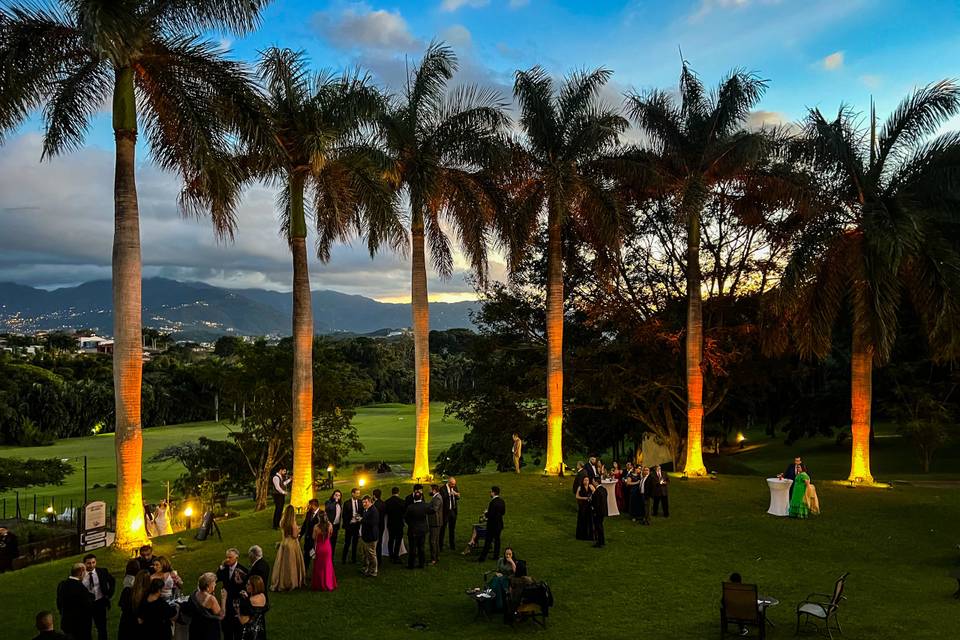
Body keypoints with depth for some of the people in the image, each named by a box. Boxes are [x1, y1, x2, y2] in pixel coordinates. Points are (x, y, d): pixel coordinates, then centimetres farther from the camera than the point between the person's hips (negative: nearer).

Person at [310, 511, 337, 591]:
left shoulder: (316, 527, -22)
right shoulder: (329, 525, -13)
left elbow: (314, 538, -10)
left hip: (319, 547, -3)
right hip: (328, 547, 3)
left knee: (319, 566, 14)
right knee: (328, 566, 19)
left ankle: (320, 585, 24)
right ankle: (329, 583, 29)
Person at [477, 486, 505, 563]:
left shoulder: (493, 502, -22)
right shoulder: (502, 501, 4)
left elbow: (490, 514, -24)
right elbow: (503, 512, 12)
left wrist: (486, 513, -5)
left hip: (492, 525, -8)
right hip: (499, 524, 8)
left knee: (488, 541, -3)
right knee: (497, 540, 16)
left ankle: (483, 557, 1)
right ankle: (496, 555, 21)